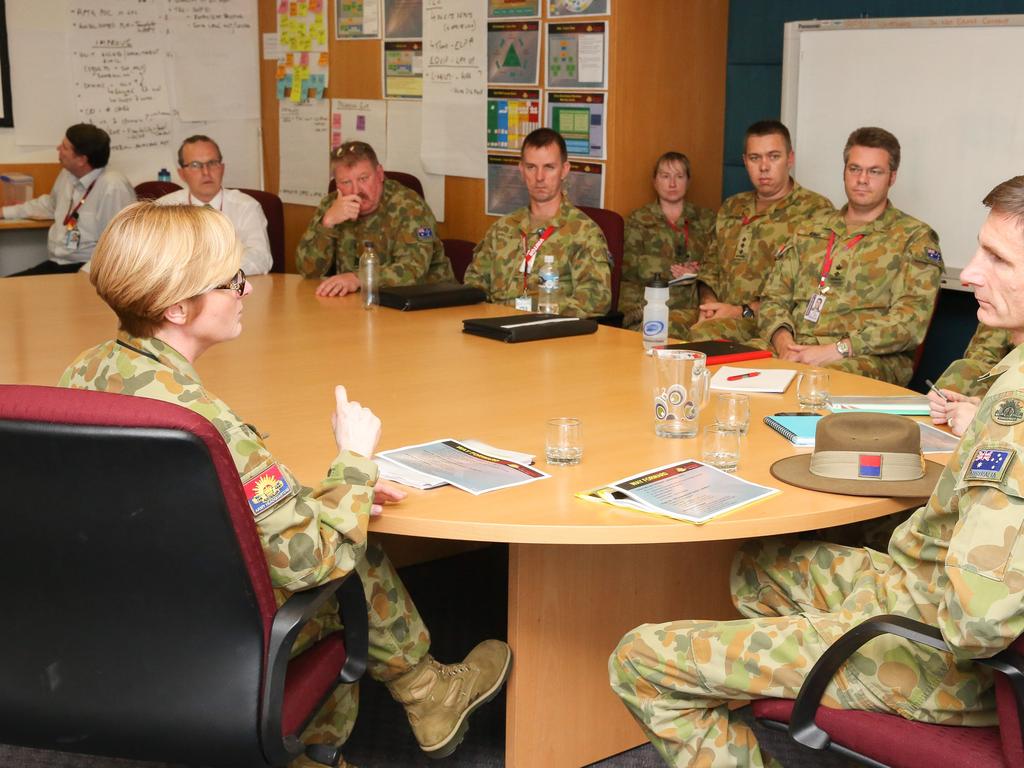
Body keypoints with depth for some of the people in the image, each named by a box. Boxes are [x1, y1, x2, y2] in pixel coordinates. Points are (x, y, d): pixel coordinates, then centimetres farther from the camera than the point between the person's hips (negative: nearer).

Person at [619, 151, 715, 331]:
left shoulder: (706, 219, 22)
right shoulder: (639, 219, 17)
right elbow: (630, 266, 2)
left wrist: (697, 272, -11)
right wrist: (672, 270, -10)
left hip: (691, 307, 1)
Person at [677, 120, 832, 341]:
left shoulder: (815, 210, -2)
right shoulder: (731, 208, 21)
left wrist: (745, 311, -17)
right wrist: (708, 303, 2)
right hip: (719, 316, 6)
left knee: (704, 334, -35)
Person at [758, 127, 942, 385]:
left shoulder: (915, 238, 7)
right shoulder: (810, 232, 23)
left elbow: (910, 322, -7)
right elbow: (774, 298, 18)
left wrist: (836, 350, -17)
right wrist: (784, 342, -6)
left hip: (872, 360, -4)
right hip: (795, 352, 5)